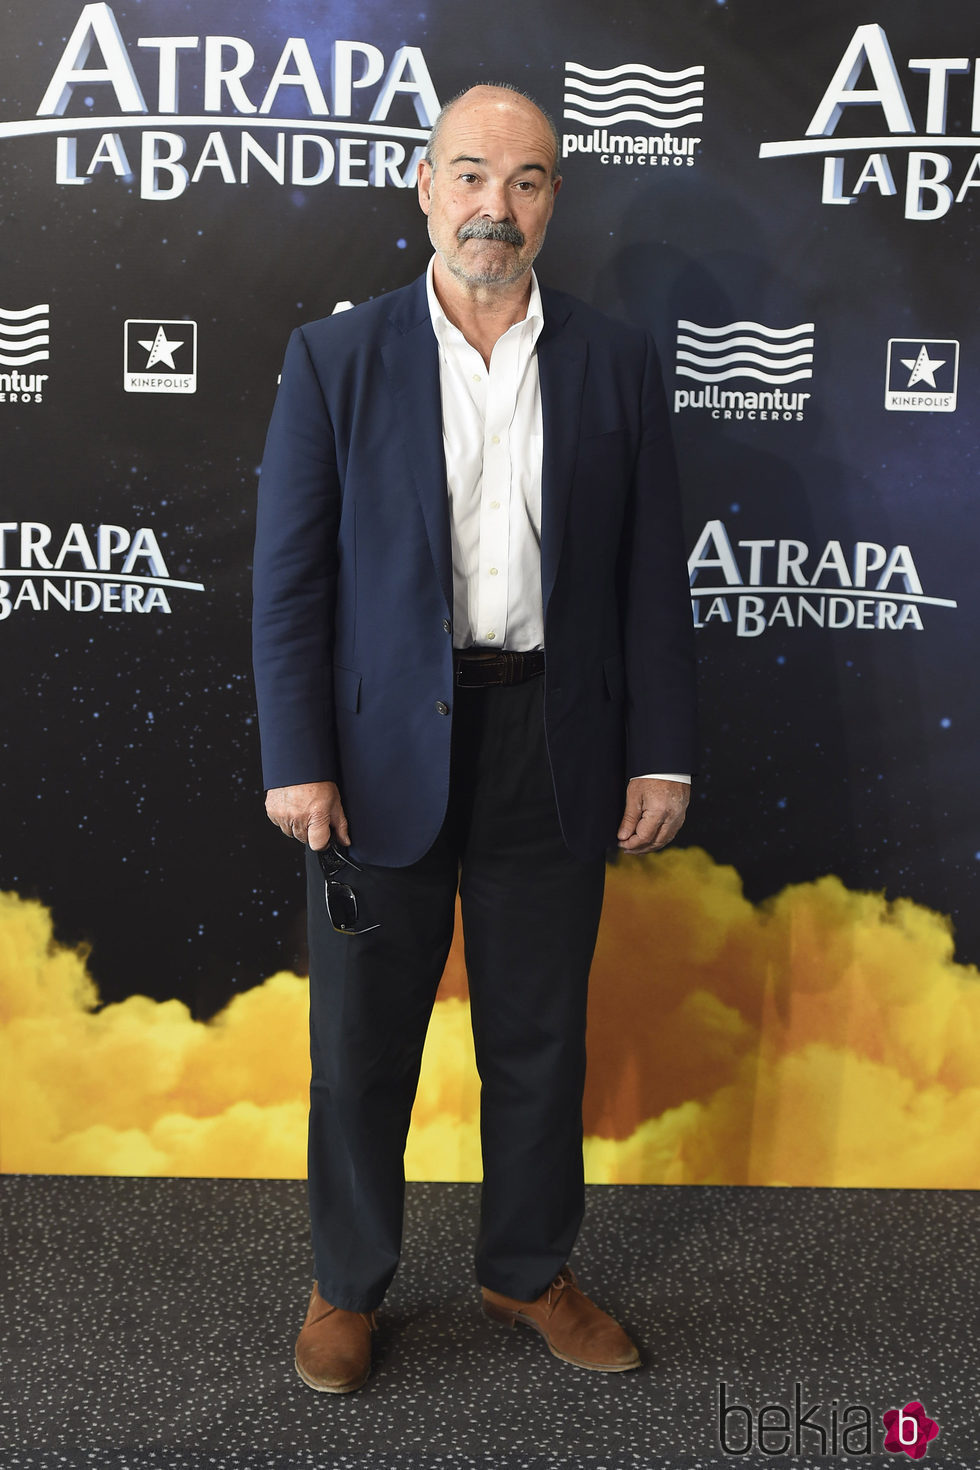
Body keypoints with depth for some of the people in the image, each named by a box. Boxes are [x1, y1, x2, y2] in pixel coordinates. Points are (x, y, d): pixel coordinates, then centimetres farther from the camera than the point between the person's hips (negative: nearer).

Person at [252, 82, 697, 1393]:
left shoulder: (618, 363, 5)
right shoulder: (334, 360, 0)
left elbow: (652, 575, 4)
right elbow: (291, 578, -3)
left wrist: (663, 754, 0)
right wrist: (297, 763, -9)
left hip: (554, 748, 2)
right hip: (384, 747, -1)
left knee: (541, 1037, 14)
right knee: (363, 1039, 11)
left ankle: (530, 1270, 37)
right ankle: (347, 1284, 34)